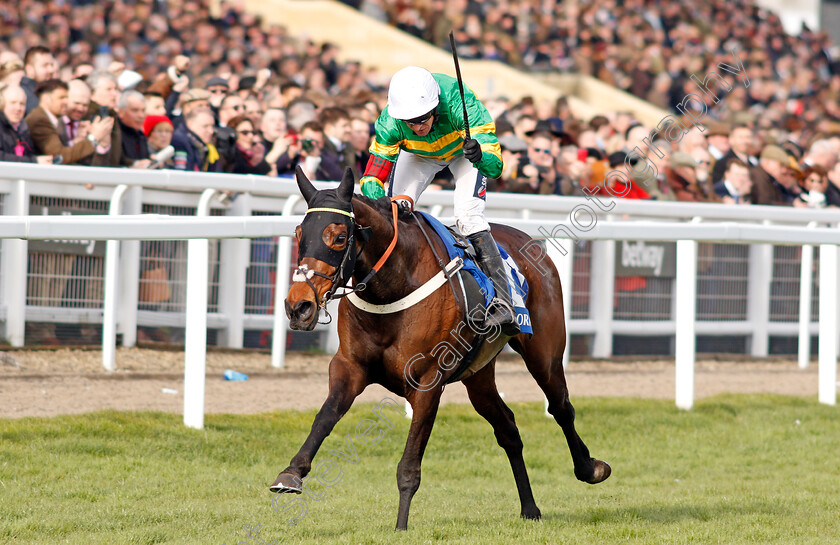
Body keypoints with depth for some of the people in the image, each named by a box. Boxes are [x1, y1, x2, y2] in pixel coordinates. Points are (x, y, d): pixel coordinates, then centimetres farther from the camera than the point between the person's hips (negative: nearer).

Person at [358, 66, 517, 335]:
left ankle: (502, 300, -25)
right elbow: (373, 176, -30)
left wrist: (480, 156, -67)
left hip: (464, 148, -3)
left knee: (468, 217, -23)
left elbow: (495, 166, -44)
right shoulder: (390, 124, -36)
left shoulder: (461, 105, -43)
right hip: (419, 155, 3)